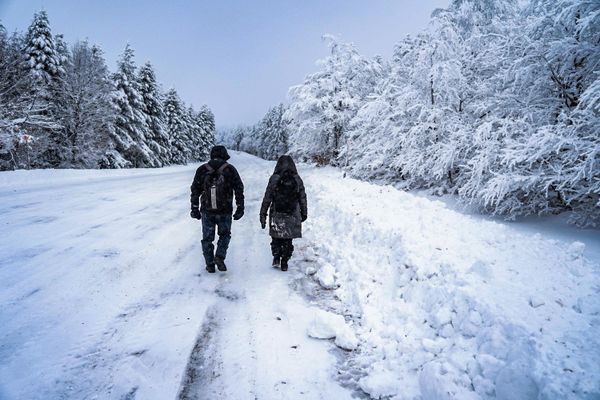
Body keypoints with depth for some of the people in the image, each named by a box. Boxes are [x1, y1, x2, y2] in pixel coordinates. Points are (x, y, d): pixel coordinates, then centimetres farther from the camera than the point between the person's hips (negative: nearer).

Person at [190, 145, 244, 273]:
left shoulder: (202, 170, 1)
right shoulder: (230, 169, -3)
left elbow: (195, 191, 4)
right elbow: (239, 190, -2)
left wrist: (195, 209, 11)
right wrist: (240, 208, 4)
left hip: (207, 211, 1)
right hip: (225, 211, -1)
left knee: (207, 238, 13)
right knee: (225, 235, 20)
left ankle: (210, 265, 17)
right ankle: (220, 257, 4)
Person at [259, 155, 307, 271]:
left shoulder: (274, 179, -7)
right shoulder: (297, 180, 0)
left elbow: (267, 198, -6)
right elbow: (303, 199, 5)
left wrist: (263, 215, 0)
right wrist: (304, 214, 17)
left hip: (277, 215, -1)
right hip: (292, 216, 2)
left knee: (276, 238, 16)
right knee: (288, 240, 11)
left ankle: (276, 257, 5)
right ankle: (284, 263, 12)